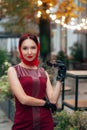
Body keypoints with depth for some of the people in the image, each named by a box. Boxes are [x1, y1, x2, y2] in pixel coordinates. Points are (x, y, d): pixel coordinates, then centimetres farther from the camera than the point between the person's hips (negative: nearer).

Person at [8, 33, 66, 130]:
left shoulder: (43, 72, 9)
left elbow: (53, 100, 0)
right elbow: (23, 99, -14)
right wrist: (46, 103, -3)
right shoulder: (13, 70, -4)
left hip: (45, 122, 4)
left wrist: (59, 78, -2)